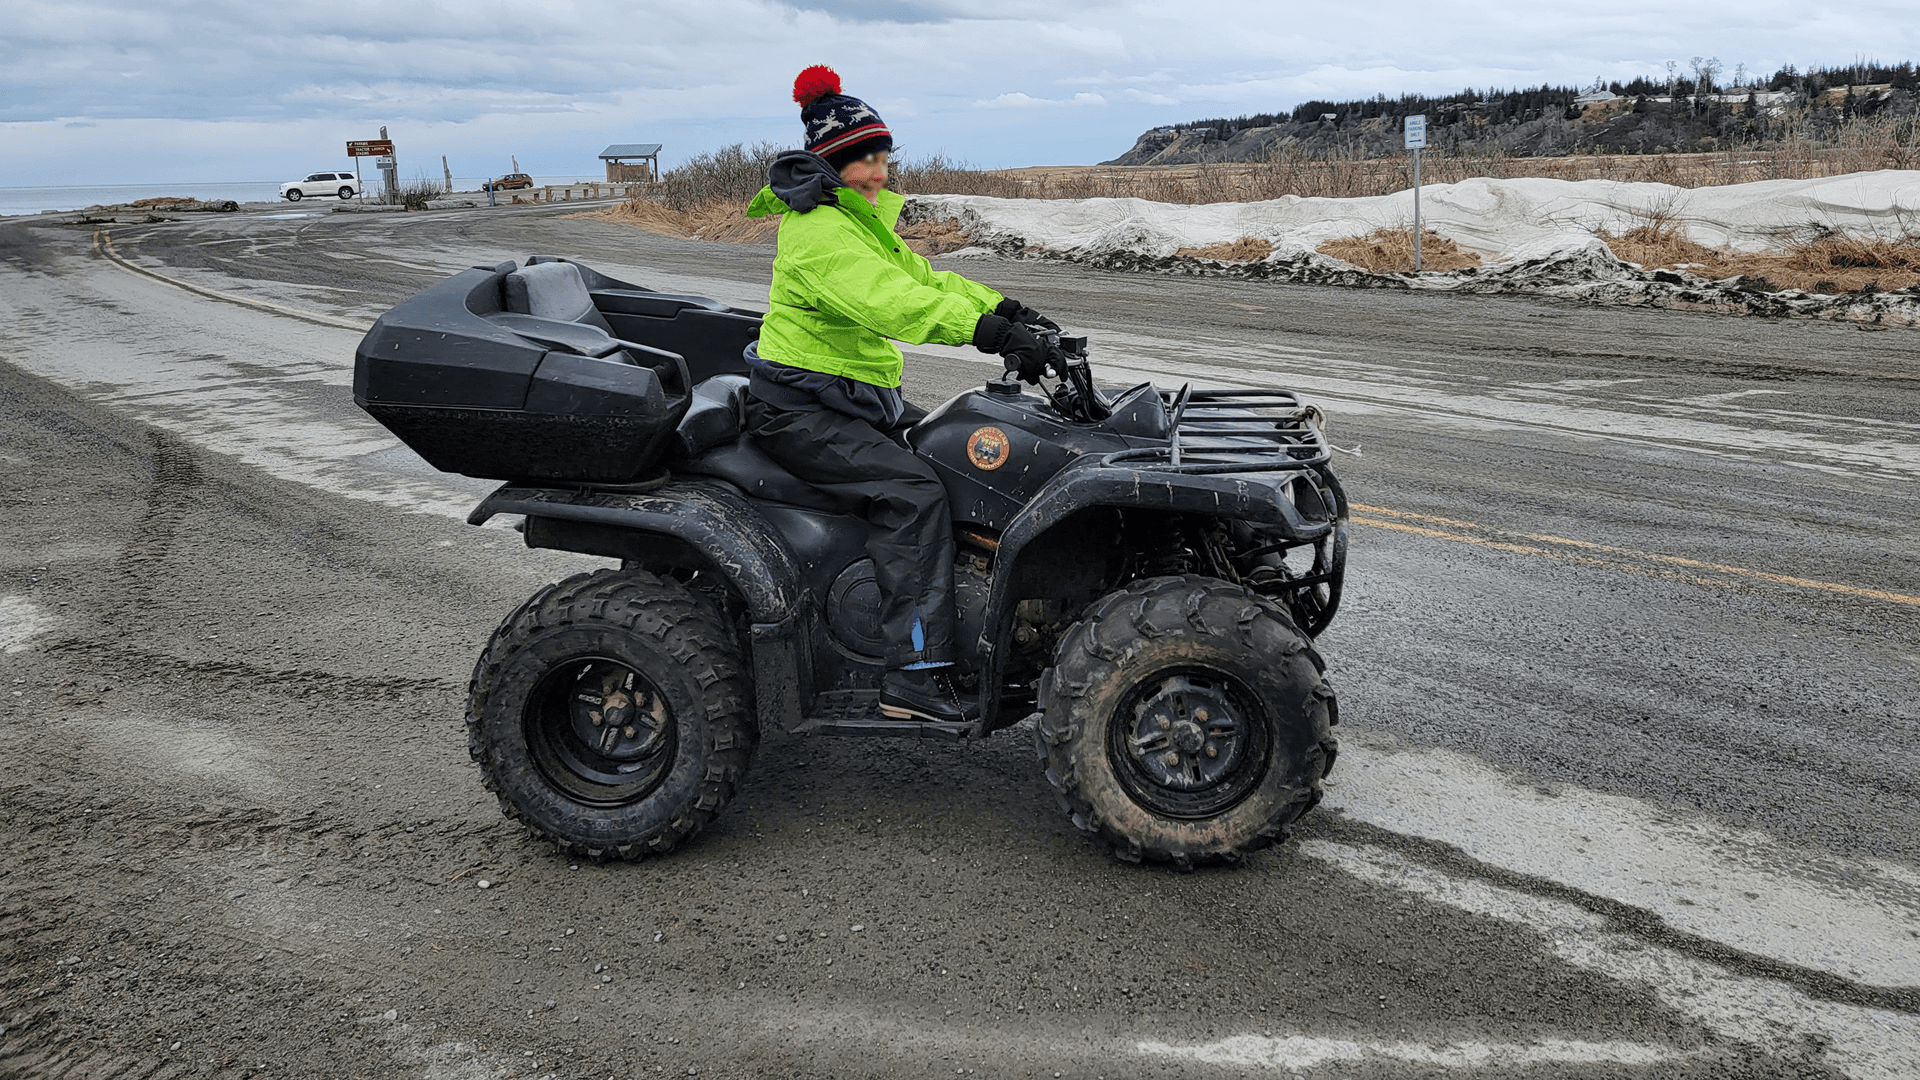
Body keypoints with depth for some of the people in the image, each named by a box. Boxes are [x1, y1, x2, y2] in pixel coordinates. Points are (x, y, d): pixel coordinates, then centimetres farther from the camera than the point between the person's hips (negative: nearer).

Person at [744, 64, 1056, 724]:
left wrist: (1002, 308, -3)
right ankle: (915, 675, -25)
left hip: (860, 397, 10)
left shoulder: (862, 219, 15)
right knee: (912, 493, -25)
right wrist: (988, 331, -40)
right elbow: (887, 301, -33)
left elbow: (919, 277, 12)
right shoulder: (818, 232, -18)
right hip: (798, 408, -10)